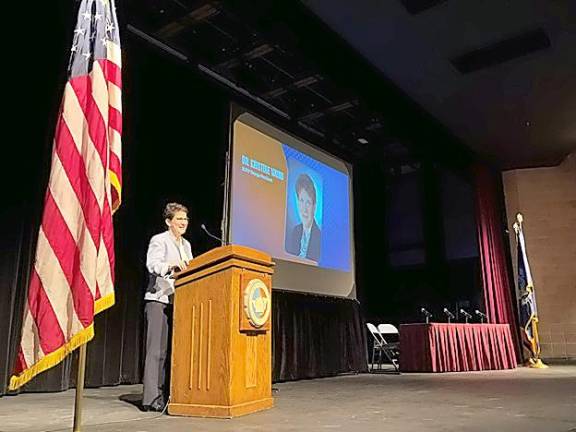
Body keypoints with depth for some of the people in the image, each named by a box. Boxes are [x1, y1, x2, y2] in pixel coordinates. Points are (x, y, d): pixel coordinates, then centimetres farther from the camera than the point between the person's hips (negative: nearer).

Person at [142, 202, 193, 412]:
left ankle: (166, 396, 14)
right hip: (159, 300, -7)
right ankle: (152, 399, -6)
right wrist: (172, 265, -36)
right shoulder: (159, 240, -3)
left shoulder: (186, 245, 20)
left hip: (178, 301, 7)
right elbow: (152, 265, -19)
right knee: (157, 350, -9)